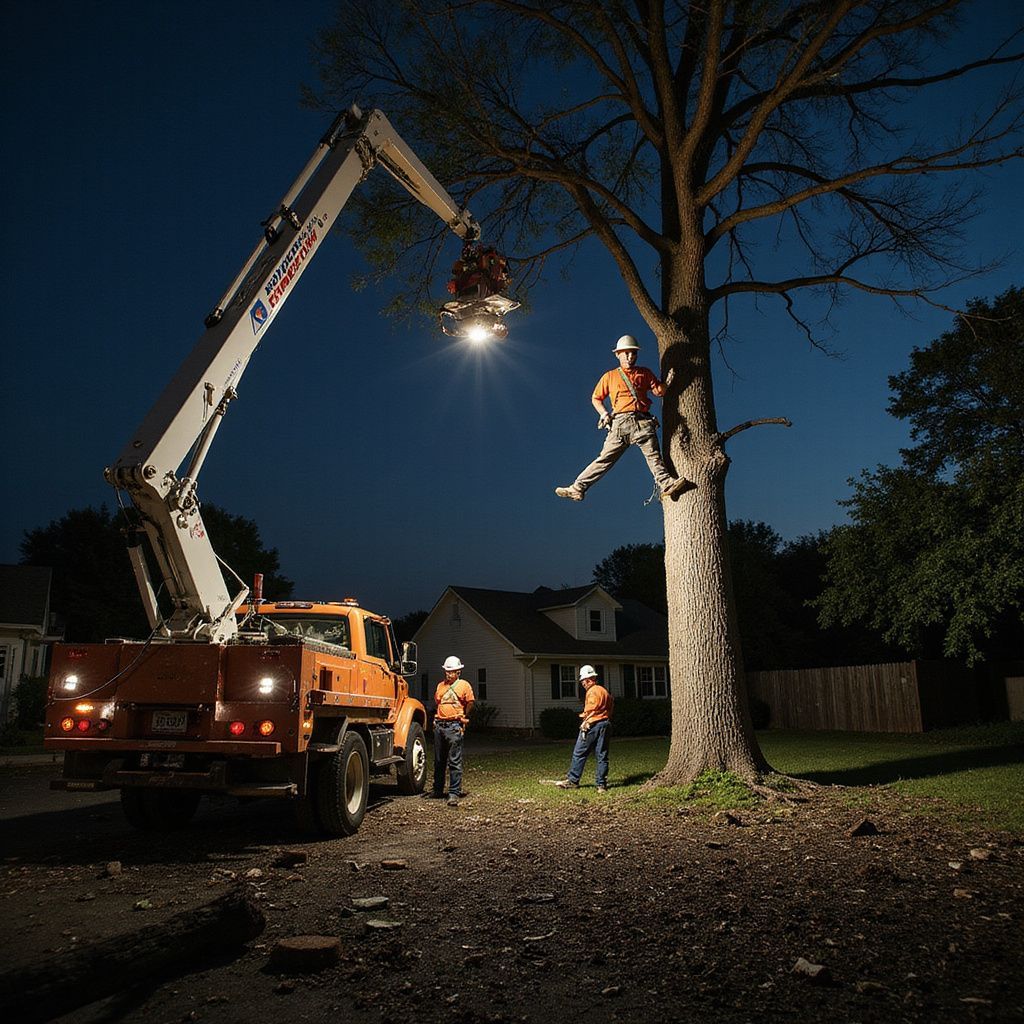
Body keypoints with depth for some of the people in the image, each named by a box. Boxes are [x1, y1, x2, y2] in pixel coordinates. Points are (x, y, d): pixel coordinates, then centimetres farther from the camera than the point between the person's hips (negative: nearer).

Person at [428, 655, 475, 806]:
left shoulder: (464, 685, -1)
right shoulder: (440, 685, 14)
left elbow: (470, 703, 4)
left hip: (454, 727, -6)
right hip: (439, 725, 6)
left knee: (454, 762, -7)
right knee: (439, 760, 15)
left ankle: (454, 793, -6)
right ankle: (437, 790, 27)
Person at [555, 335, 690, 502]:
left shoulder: (645, 373, 20)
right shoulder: (610, 376, 17)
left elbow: (658, 391, 15)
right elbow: (596, 398, 21)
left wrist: (666, 382, -5)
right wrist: (603, 413, 4)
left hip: (642, 422, 1)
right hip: (620, 423, 0)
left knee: (654, 456, -15)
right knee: (605, 459, -7)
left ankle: (667, 485, -26)